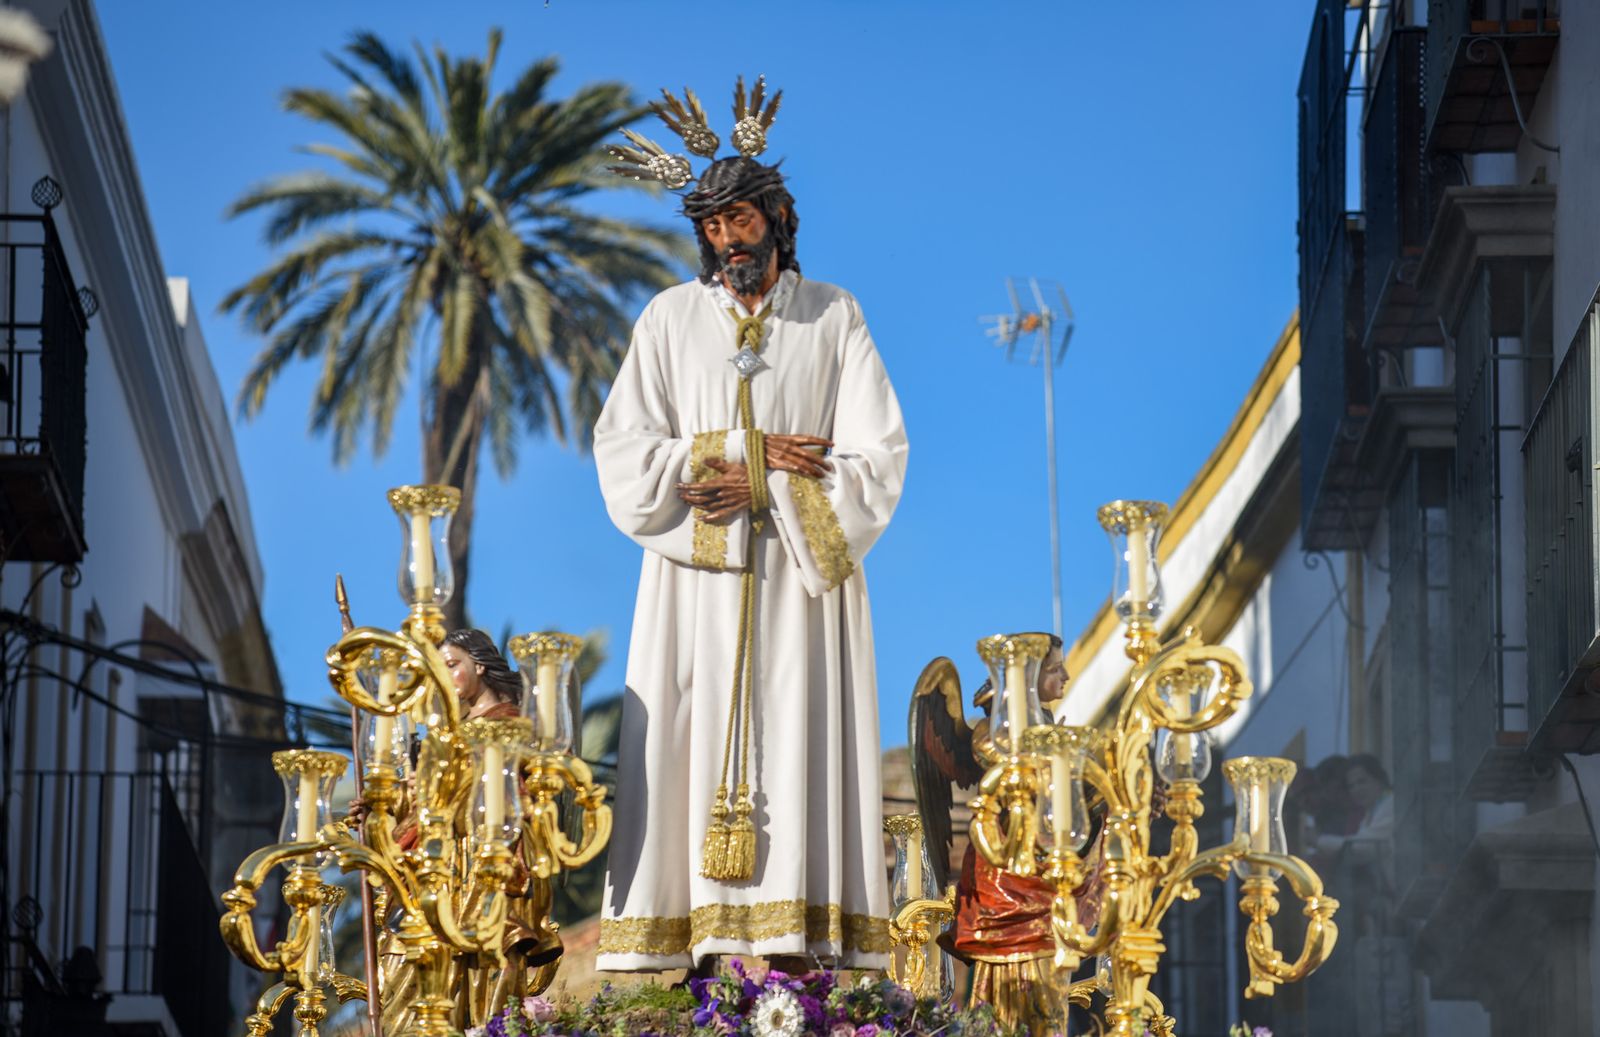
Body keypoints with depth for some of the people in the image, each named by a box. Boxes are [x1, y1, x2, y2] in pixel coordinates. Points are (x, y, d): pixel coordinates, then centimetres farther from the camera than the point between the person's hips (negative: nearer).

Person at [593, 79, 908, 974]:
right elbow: (624, 454, 0)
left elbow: (878, 460, 0)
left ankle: (799, 951, -13)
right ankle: (695, 944, -10)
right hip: (697, 584, 1)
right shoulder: (672, 319, 9)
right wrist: (751, 450, -8)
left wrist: (762, 489, -9)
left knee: (798, 756, -9)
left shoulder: (834, 319, 7)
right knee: (695, 754, -7)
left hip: (802, 580, -1)